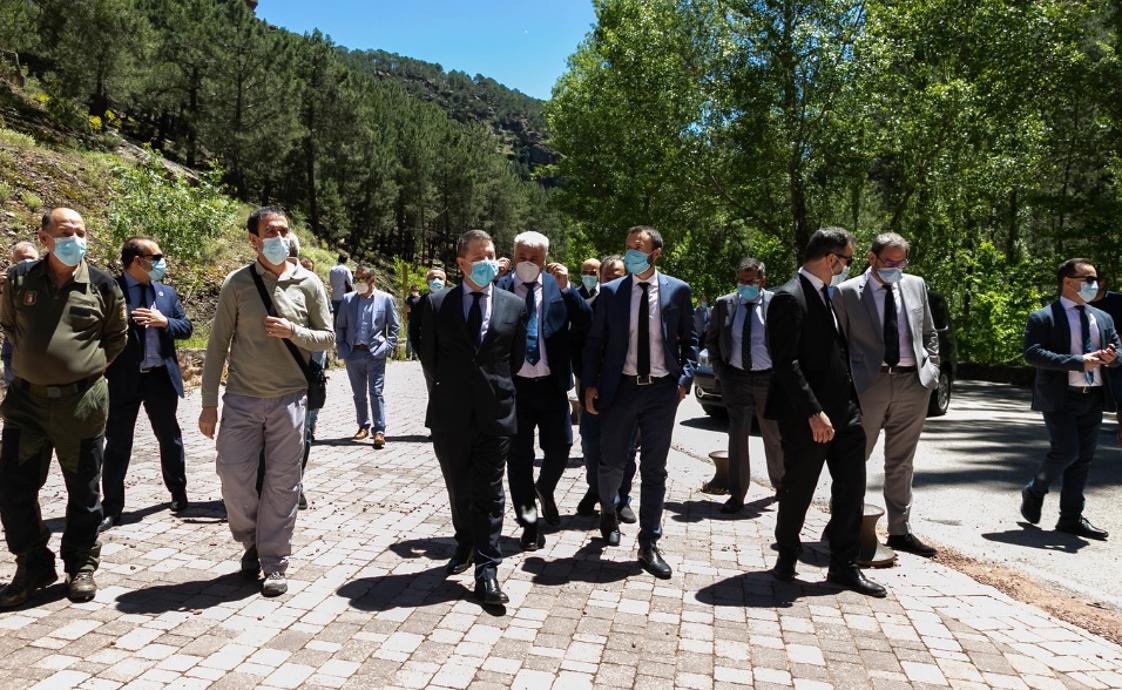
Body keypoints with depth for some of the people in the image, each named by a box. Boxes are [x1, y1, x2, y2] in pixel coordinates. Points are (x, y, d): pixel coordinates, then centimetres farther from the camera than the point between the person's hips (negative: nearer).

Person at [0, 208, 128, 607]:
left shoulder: (102, 285, -4)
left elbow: (117, 335, 11)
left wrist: (91, 365, 3)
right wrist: (32, 359, 10)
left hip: (82, 401, -2)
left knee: (83, 491, 8)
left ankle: (81, 566, 24)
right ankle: (33, 567, 22)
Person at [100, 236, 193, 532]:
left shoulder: (167, 292, 9)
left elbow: (186, 327, 8)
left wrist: (164, 322, -11)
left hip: (161, 377, 4)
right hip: (123, 380, -4)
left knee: (169, 438, 15)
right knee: (117, 444, 5)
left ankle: (178, 492, 31)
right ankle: (111, 507, 14)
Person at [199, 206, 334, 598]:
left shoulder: (308, 284, 0)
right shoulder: (237, 283, -1)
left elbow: (328, 338, 4)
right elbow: (218, 344, 1)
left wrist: (293, 332, -16)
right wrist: (209, 402, -2)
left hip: (289, 398, 0)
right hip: (242, 398, 0)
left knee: (282, 483, 3)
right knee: (233, 474, 0)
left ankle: (273, 564, 17)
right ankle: (251, 541, 28)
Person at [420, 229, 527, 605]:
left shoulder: (514, 306, 2)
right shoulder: (437, 303, 0)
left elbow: (517, 358, 10)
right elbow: (428, 355, 7)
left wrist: (495, 388, 10)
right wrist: (448, 388, 9)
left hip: (495, 412, -1)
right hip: (450, 413, 1)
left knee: (489, 493, 1)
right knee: (458, 488, 16)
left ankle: (487, 572, 5)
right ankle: (465, 544, 38)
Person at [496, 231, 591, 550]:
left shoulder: (558, 287, 4)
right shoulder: (499, 288, 0)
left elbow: (586, 324, -5)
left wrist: (566, 289, -16)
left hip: (551, 384, 1)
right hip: (514, 385, -1)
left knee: (560, 448, 5)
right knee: (519, 457, 7)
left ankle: (545, 490, 38)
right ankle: (529, 523, 23)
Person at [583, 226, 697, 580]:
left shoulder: (678, 290, 2)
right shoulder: (610, 292, 2)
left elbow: (689, 340, 7)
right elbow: (594, 342, 5)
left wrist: (685, 379, -4)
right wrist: (590, 385, -2)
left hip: (661, 390, 0)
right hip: (620, 389, 0)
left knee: (654, 470, 5)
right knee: (611, 461, 9)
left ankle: (649, 545, 17)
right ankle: (608, 511, 42)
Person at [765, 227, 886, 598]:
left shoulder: (826, 294, 14)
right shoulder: (789, 298, -15)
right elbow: (786, 363, -20)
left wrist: (852, 401, 13)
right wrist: (813, 412, -22)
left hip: (843, 410, 9)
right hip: (807, 416, -8)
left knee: (852, 488, 8)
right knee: (798, 490, 7)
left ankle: (844, 566, 19)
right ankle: (787, 556, 28)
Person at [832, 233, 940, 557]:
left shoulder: (915, 285, 10)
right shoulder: (847, 292, -3)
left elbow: (929, 333, 17)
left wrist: (932, 370, 7)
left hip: (913, 383, 4)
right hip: (868, 384, -3)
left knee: (901, 463, 10)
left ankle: (900, 530, 19)